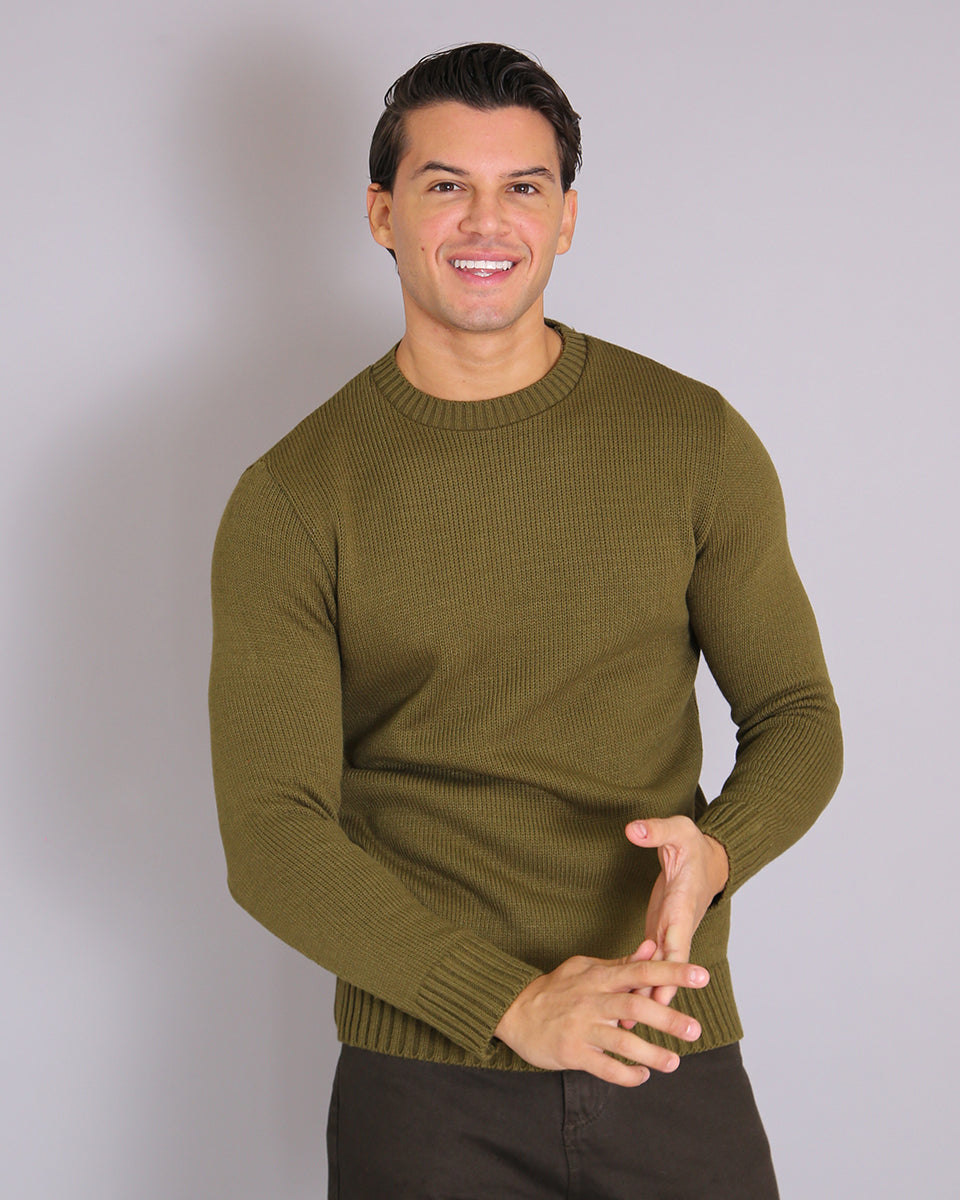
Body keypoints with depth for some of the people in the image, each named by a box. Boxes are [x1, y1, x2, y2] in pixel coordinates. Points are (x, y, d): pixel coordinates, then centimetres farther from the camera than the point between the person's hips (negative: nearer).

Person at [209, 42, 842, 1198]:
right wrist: (510, 1000, -18)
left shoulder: (694, 438, 1)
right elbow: (270, 832, -8)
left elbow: (796, 713, 7)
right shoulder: (292, 498, -4)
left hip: (677, 1062, 2)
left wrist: (712, 854, -15)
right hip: (424, 1082, -1)